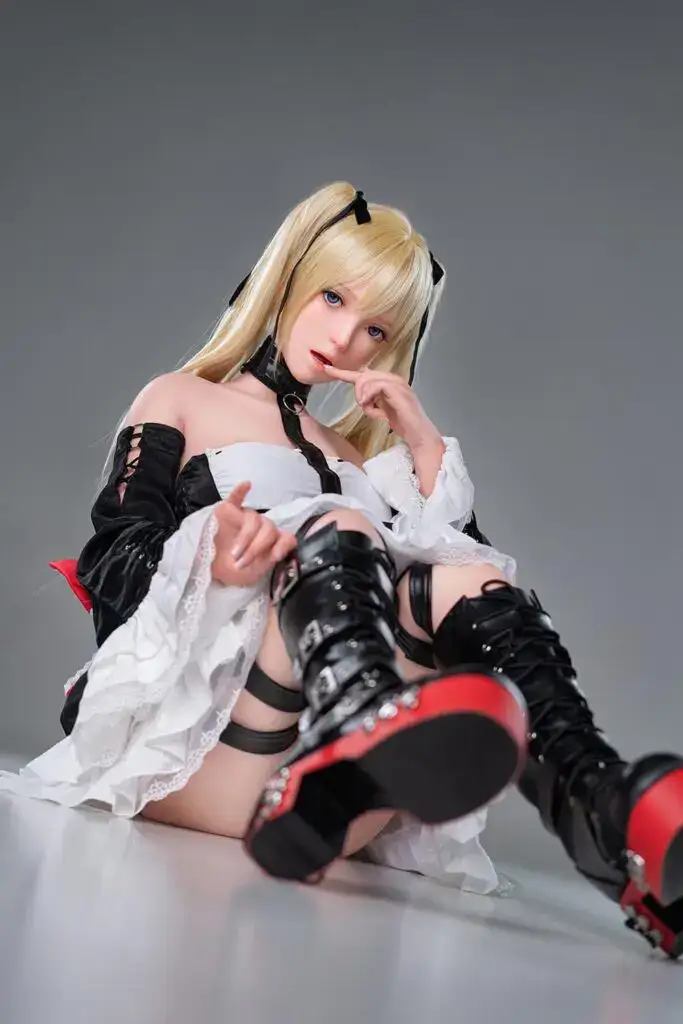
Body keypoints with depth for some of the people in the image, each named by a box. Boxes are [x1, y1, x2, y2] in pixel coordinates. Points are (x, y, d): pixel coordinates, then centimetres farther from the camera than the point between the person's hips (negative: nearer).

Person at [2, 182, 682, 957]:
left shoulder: (352, 456, 31)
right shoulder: (181, 402, 19)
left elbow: (468, 558, 19)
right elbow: (110, 563, 1)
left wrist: (423, 444, 13)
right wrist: (207, 558, -20)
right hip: (190, 720, -4)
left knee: (470, 588, -21)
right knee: (333, 532, -28)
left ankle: (605, 810, -50)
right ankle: (365, 714, -64)